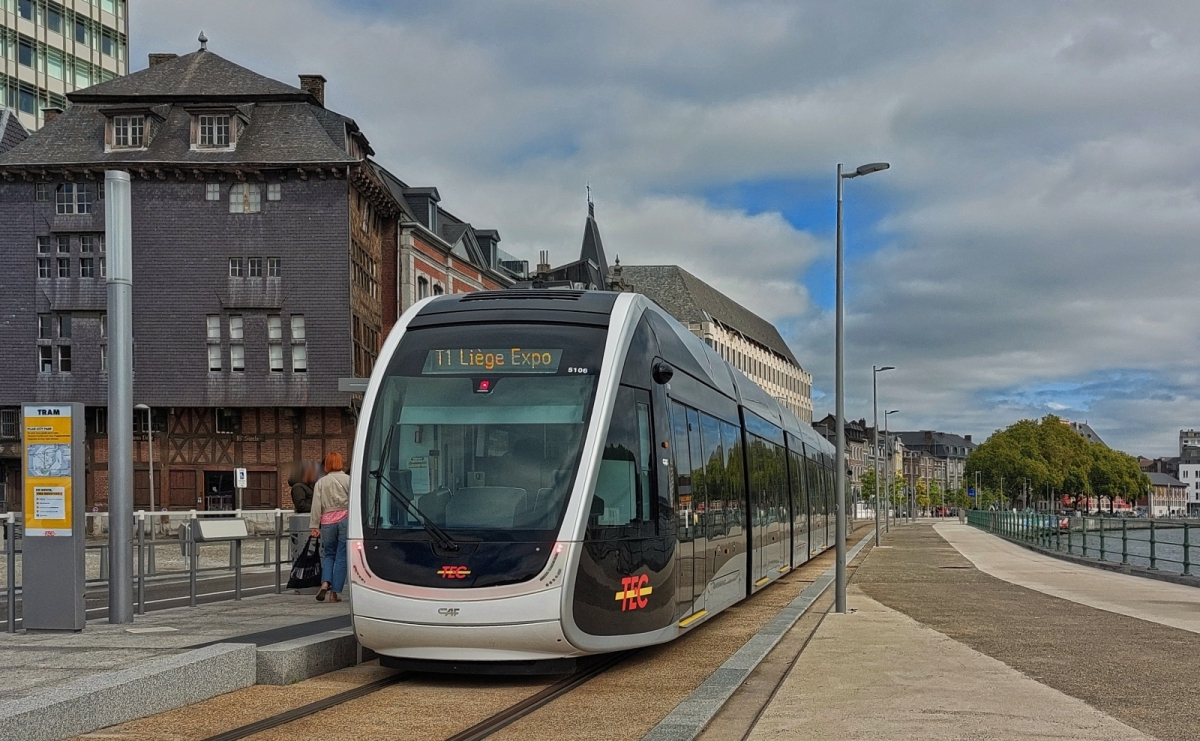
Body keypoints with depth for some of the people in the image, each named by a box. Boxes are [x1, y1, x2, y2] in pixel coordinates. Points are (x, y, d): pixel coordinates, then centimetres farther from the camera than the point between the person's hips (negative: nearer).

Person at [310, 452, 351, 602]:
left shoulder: (321, 482, 6)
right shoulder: (348, 480, 1)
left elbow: (316, 505, 2)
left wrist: (315, 526, 3)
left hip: (327, 521, 2)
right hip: (345, 519, -2)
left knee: (328, 554, 16)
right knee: (341, 557, 2)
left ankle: (325, 583, -7)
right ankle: (334, 592, 1)